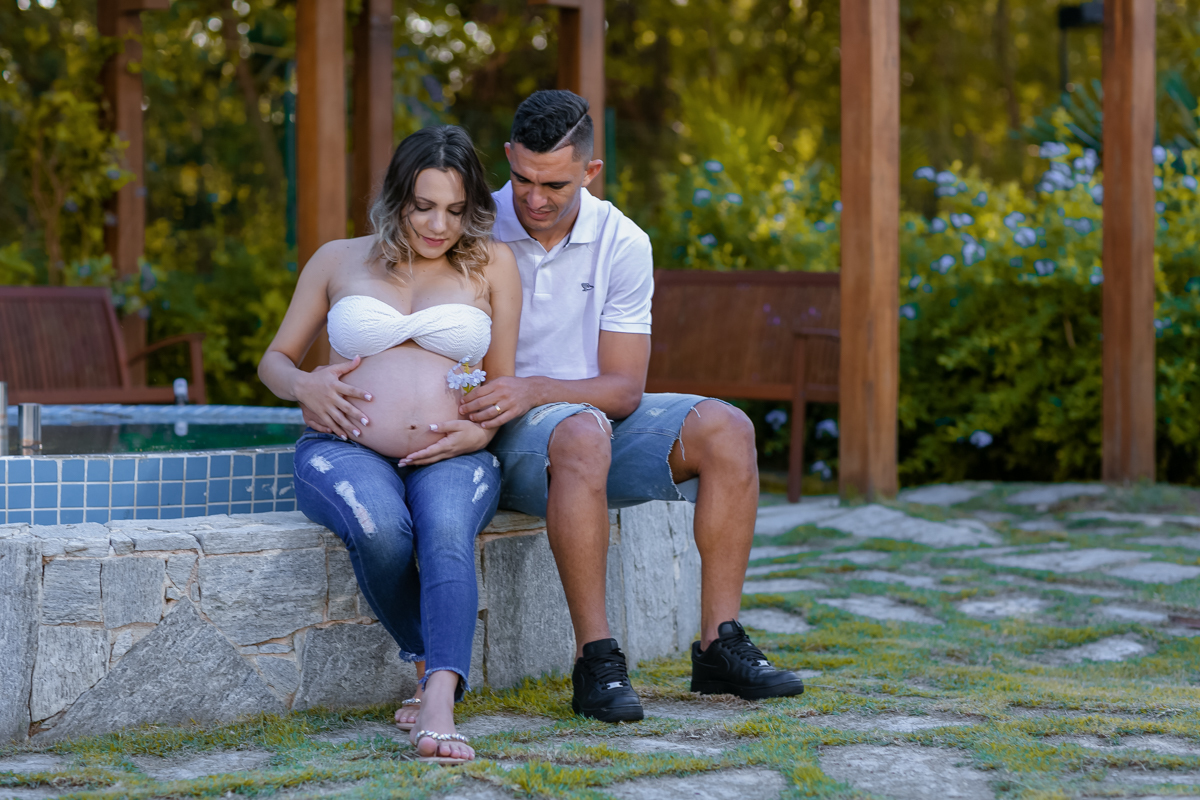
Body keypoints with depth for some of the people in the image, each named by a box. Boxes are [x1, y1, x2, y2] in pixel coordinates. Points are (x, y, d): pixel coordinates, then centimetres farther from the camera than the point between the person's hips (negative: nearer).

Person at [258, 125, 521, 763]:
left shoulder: (491, 264, 13)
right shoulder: (338, 260, 14)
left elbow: (503, 380, 16)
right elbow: (275, 359, 20)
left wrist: (483, 430, -6)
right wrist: (303, 386, -4)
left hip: (451, 458, 0)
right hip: (345, 451, 0)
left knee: (447, 532, -37)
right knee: (379, 529, -36)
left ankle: (439, 704, -50)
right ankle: (430, 659, -13)